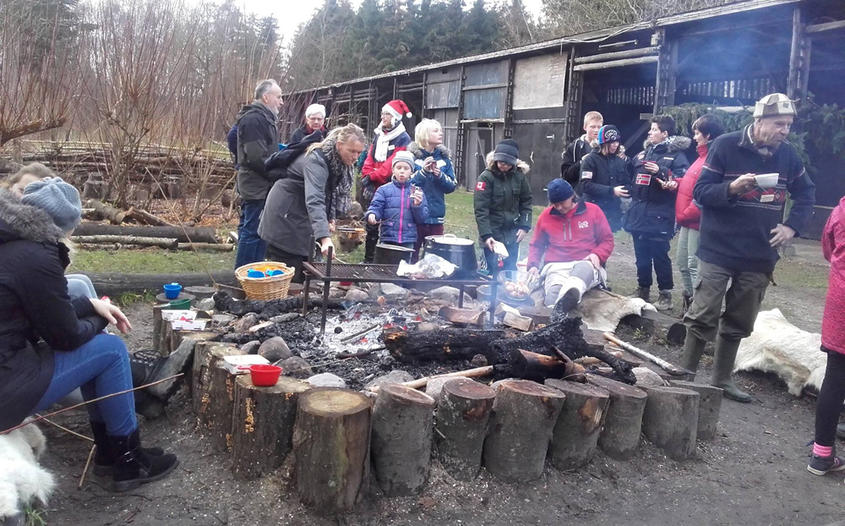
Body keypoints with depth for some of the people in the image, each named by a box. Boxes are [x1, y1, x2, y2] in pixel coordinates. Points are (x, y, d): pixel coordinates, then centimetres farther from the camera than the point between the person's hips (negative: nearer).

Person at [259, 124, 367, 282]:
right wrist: (324, 238, -54)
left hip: (303, 217, 9)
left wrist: (329, 218, -6)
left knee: (302, 267, 11)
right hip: (285, 214, -8)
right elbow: (314, 200, -43)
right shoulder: (316, 160, -30)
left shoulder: (342, 163, -3)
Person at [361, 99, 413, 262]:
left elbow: (392, 164, -16)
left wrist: (371, 177, -15)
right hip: (372, 189, 6)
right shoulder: (379, 135, 15)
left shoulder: (403, 139, -7)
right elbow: (369, 159, 10)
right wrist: (366, 177, -5)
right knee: (371, 227, 11)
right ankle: (368, 260, 21)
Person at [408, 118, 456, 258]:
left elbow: (452, 186, 6)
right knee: (411, 257, 3)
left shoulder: (444, 157, 8)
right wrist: (423, 172, -20)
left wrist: (440, 175, -11)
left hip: (436, 217, 4)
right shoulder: (412, 155, -4)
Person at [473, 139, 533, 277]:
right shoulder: (486, 177, -9)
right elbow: (480, 209, -13)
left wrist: (524, 226, 1)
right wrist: (486, 235, -20)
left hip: (513, 234, 4)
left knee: (511, 270, 8)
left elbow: (526, 202, 12)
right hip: (493, 233, -4)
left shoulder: (519, 176, 3)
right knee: (495, 272, -5)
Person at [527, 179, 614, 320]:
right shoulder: (545, 216, 16)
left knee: (583, 269, -41)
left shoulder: (593, 210, 10)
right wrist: (533, 265, 7)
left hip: (587, 264, -1)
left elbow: (607, 240, 13)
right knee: (555, 290, -36)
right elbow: (536, 245, 26)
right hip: (556, 267, 2)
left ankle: (570, 294, -74)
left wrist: (597, 255, -8)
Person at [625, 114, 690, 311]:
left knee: (660, 255, -4)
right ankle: (643, 291, 25)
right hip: (639, 213, 7)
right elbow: (631, 174, 29)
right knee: (641, 255, 13)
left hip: (659, 216, -7)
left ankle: (666, 294, 9)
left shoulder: (676, 155, -6)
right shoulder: (643, 153, 16)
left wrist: (661, 171, -22)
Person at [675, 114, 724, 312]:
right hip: (687, 221, 10)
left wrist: (686, 214, -16)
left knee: (694, 266, -6)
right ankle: (689, 302, 28)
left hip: (697, 221, -10)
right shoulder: (703, 155, 14)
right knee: (683, 265, 16)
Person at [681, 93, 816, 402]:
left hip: (760, 256, 5)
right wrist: (732, 187, -28)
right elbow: (700, 191, -10)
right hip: (719, 250, -4)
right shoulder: (725, 145, -9)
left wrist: (792, 226, 0)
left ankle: (722, 379, 25)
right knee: (703, 319, -2)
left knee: (738, 324, 13)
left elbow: (806, 194, 16)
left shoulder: (787, 154, 4)